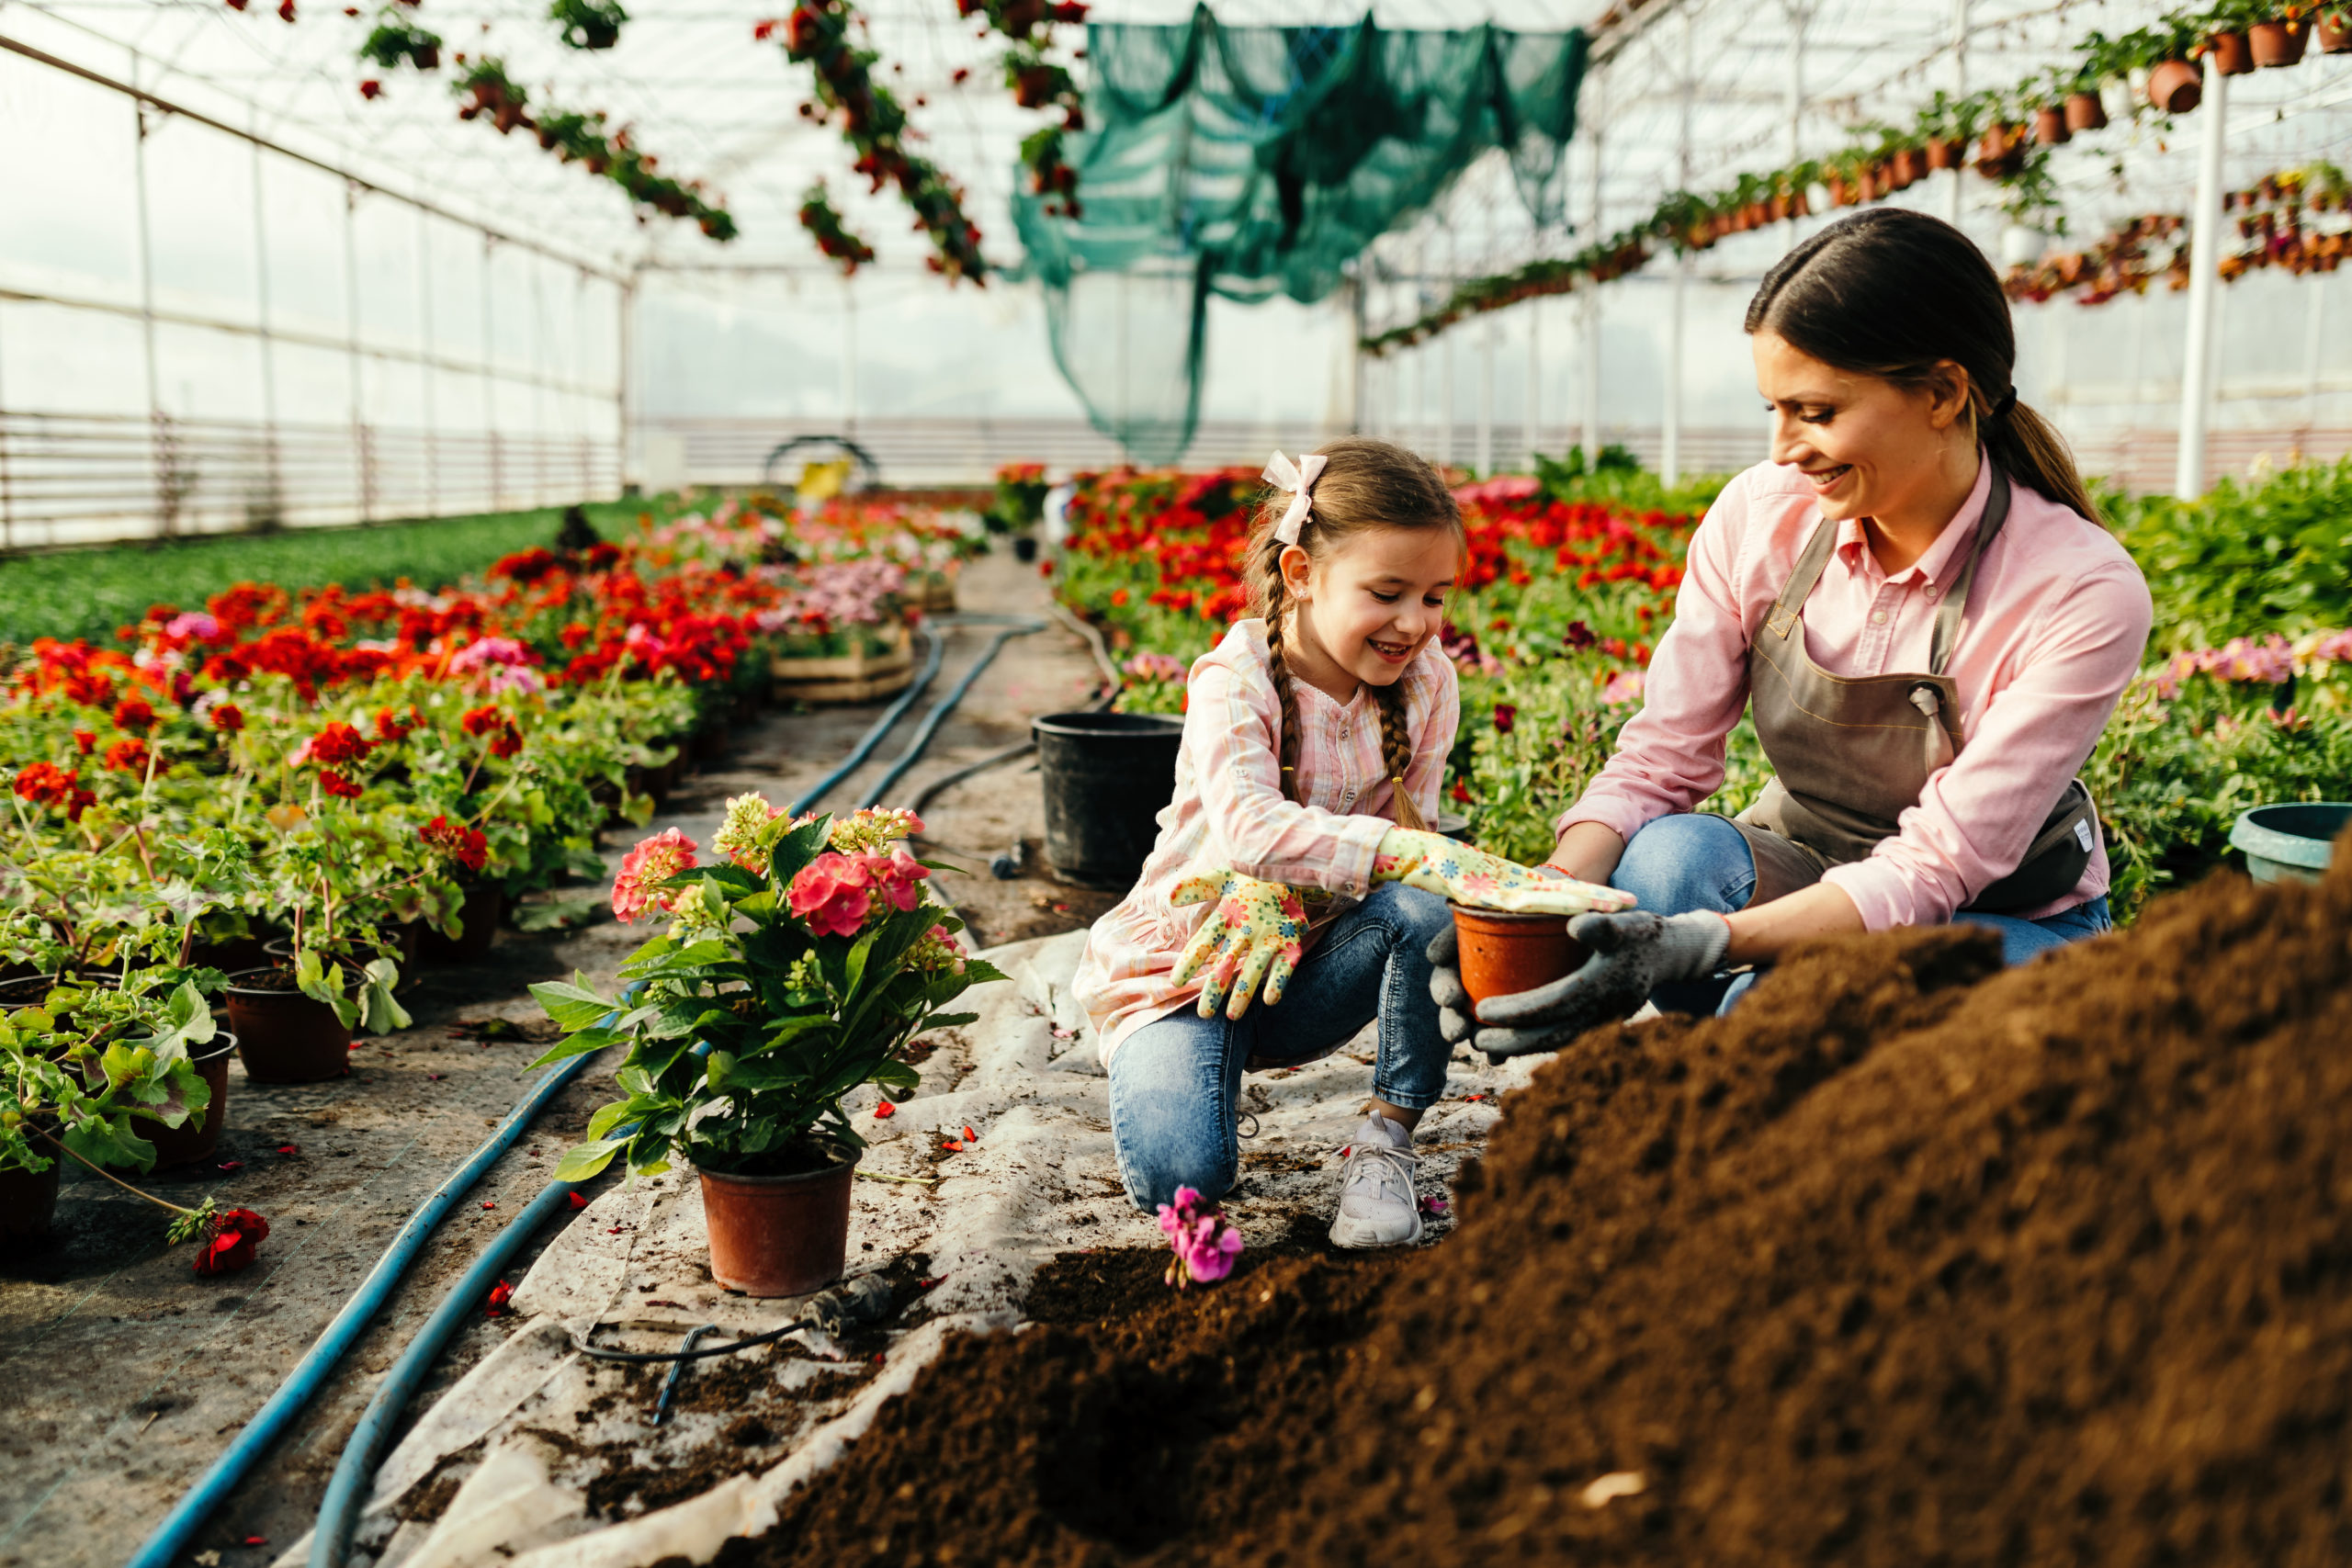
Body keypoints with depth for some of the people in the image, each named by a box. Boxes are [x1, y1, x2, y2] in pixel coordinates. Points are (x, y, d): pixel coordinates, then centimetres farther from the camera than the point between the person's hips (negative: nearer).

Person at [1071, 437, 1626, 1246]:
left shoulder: (1426, 679, -7)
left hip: (1304, 967, 4)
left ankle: (1384, 1142, -11)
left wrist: (1282, 898, -31)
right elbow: (1251, 831, -41)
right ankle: (1163, 1068, 9)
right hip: (1183, 967, -4)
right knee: (1182, 1176, -27)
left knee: (1431, 906, -28)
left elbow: (1406, 832, -11)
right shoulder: (1235, 680, -23)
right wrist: (1436, 858, -55)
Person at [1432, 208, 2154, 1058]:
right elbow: (1658, 759, -11)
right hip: (1802, 875, 4)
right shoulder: (1760, 516, -12)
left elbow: (1937, 865, -27)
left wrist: (1704, 945, -41)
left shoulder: (2086, 595, -24)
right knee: (1671, 858, -31)